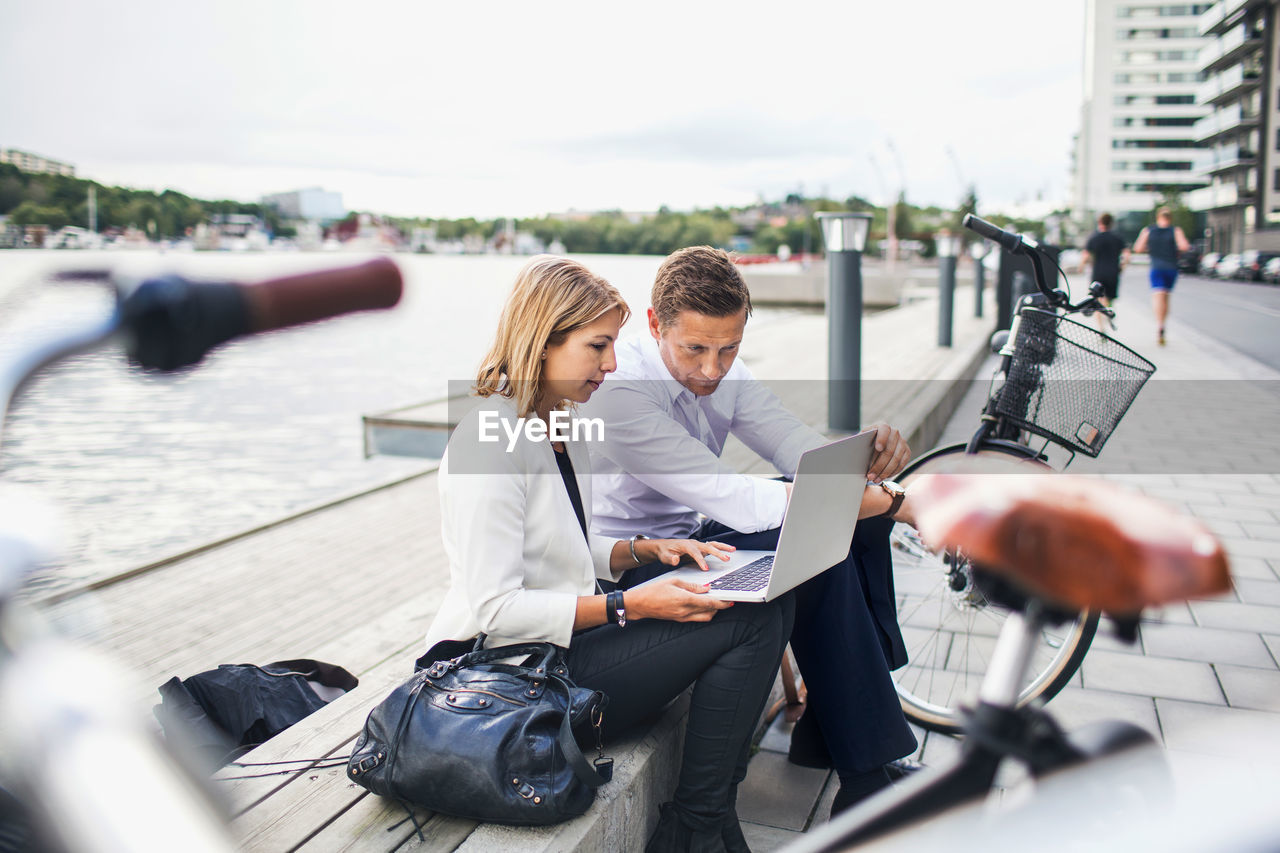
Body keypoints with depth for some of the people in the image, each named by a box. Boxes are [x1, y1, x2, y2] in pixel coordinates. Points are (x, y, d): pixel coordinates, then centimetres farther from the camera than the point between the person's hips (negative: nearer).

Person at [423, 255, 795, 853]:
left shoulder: (563, 427, 10)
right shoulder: (492, 438, -19)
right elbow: (495, 607, -23)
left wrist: (647, 550, 2)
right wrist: (630, 606, -24)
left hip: (564, 638, 9)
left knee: (769, 605, 0)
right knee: (749, 621, -14)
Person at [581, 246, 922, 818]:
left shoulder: (722, 370, -1)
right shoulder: (619, 390, -27)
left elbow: (802, 449, -4)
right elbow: (733, 501, -33)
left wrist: (863, 456, -29)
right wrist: (898, 504, -32)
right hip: (634, 567, -8)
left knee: (859, 508, -2)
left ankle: (826, 729, 3)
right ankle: (864, 781, -11)